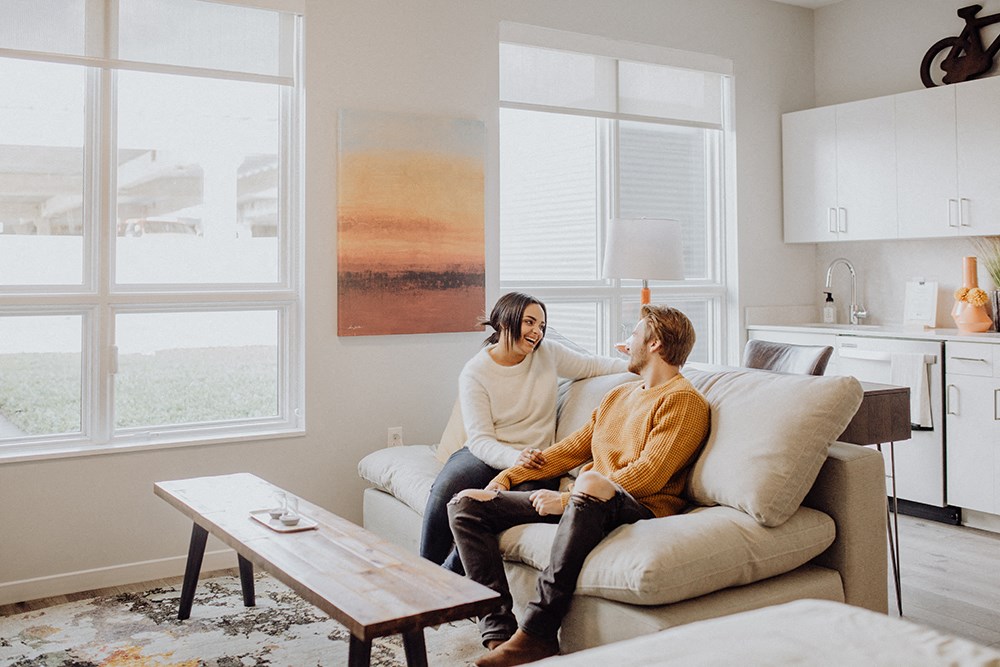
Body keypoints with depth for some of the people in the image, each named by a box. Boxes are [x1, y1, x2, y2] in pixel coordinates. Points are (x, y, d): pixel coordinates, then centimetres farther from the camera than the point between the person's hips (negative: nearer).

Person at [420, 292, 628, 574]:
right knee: (446, 487, -35)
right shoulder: (475, 373, -6)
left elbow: (593, 365, 18)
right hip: (488, 455, -1)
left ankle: (450, 572, -18)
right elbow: (480, 440, -13)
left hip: (534, 460, 2)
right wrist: (514, 458, -32)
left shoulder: (549, 353, 4)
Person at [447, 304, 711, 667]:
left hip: (639, 509, -8)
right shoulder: (618, 395, 25)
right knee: (466, 504, -2)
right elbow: (572, 448, 25)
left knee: (591, 482, -43)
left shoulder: (683, 400, -3)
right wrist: (509, 475, 13)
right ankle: (500, 634, -18)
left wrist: (566, 499, -18)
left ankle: (537, 633, -34)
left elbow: (648, 476, -15)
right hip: (587, 500, 9)